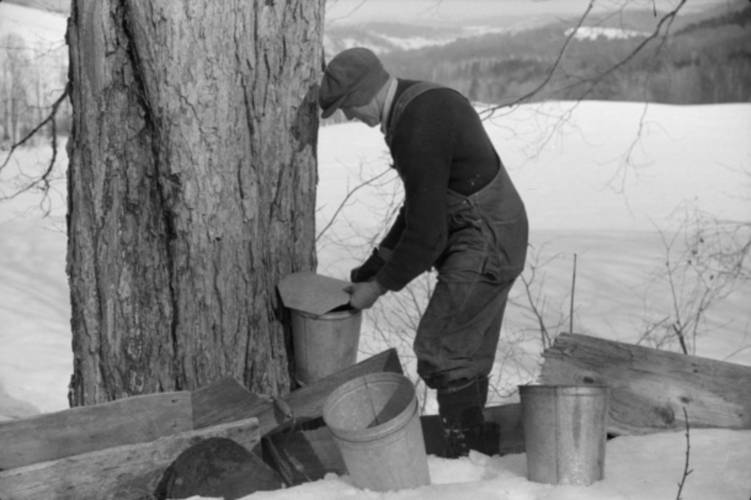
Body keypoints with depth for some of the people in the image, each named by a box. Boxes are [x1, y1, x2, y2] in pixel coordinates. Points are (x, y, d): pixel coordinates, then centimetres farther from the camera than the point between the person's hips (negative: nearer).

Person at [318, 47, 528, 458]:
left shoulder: (418, 130, -25)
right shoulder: (425, 101, 8)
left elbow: (426, 233, -22)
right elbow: (423, 207, 17)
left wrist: (380, 285, -9)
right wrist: (376, 265, 16)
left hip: (484, 246, -10)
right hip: (494, 239, 10)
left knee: (439, 352, -4)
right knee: (466, 354, 16)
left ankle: (467, 455, 4)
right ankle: (478, 448, 24)